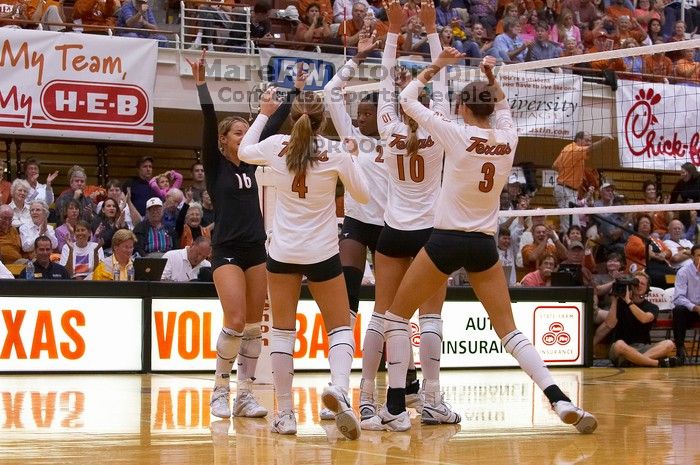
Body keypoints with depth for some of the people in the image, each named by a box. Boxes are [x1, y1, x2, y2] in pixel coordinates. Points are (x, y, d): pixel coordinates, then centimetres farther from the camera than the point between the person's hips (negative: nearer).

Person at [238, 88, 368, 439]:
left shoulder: (276, 146, -5)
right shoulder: (335, 153, -10)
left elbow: (244, 151, 18)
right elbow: (362, 196, 3)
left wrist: (263, 114, 27)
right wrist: (351, 159, 16)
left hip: (282, 252, 2)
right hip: (322, 253, -2)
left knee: (282, 331, 9)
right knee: (340, 327, 7)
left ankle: (285, 413, 5)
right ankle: (338, 387, -22)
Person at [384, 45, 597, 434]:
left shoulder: (457, 135, -11)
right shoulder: (508, 139, 1)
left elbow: (407, 100, 0)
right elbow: (503, 108, 27)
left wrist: (437, 65, 5)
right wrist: (490, 77, 21)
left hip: (446, 241, -4)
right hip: (484, 245, 4)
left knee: (397, 314, 11)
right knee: (508, 330, 9)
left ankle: (395, 408, 5)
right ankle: (561, 401, -6)